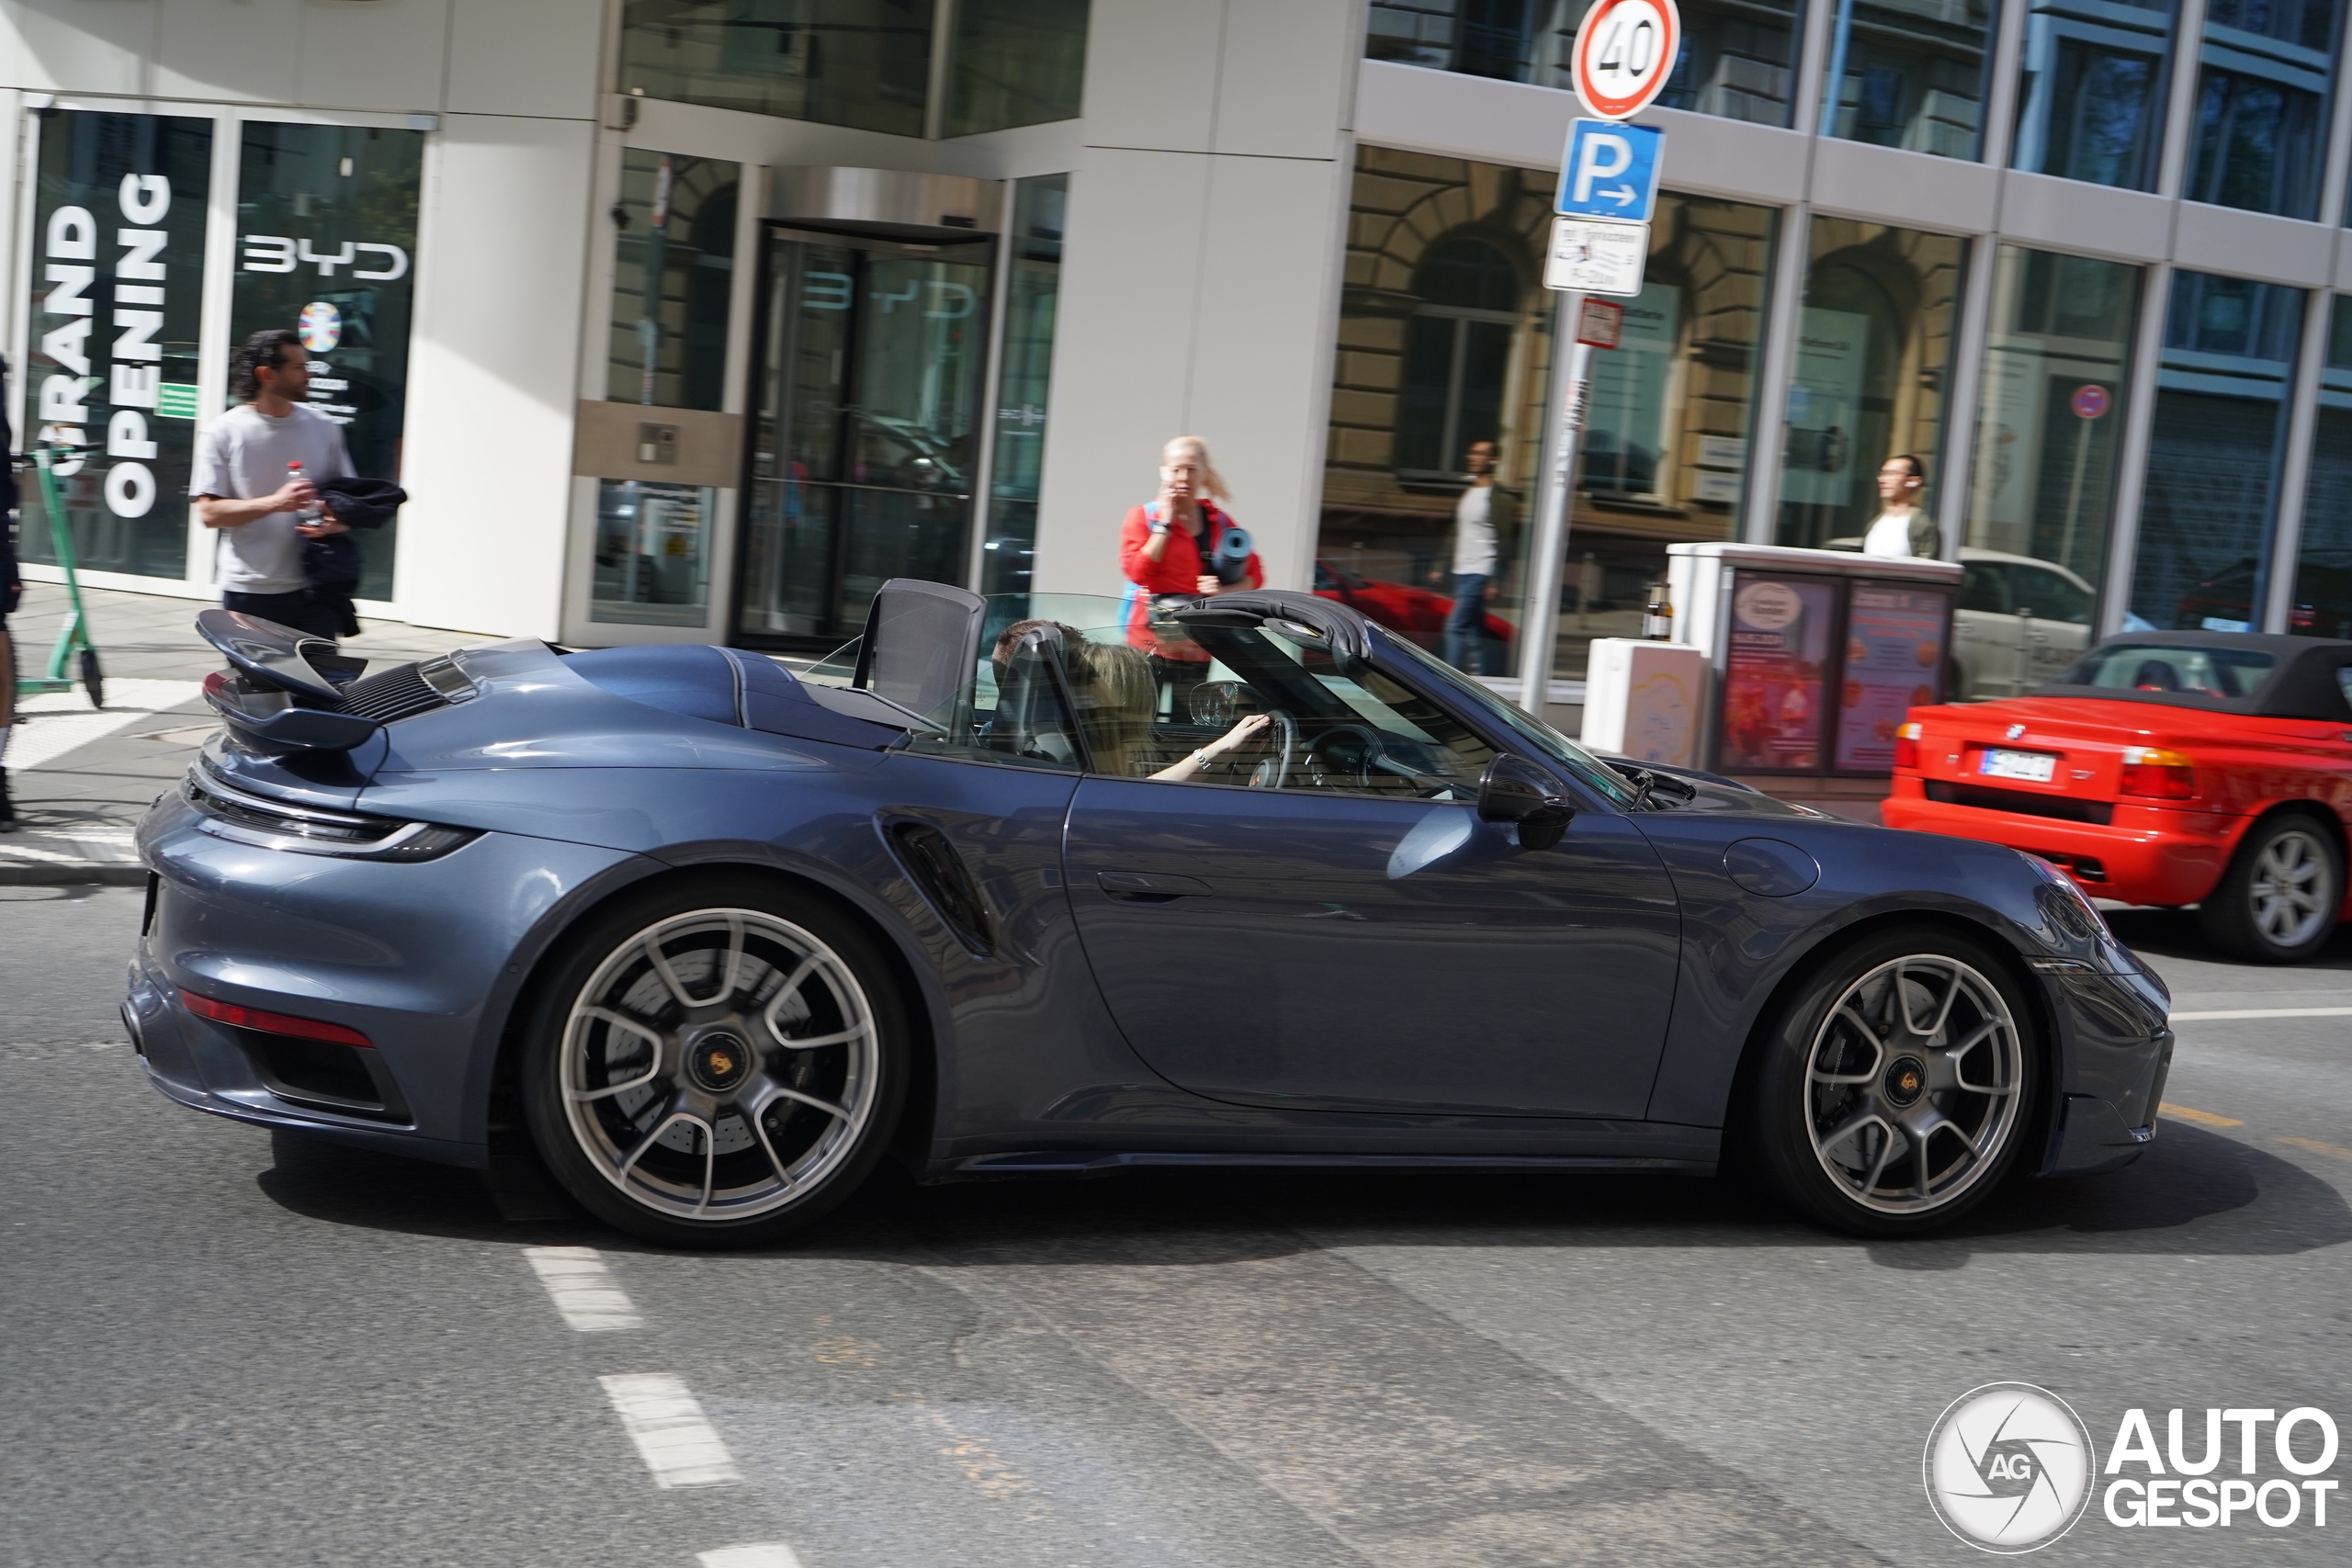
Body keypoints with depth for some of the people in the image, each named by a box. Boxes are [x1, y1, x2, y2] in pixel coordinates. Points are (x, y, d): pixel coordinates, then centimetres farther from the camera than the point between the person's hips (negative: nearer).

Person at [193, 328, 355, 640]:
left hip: (313, 590, 2)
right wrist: (274, 503, -20)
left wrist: (337, 523, -9)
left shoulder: (323, 428, 9)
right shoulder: (223, 433, -1)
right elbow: (209, 512, -7)